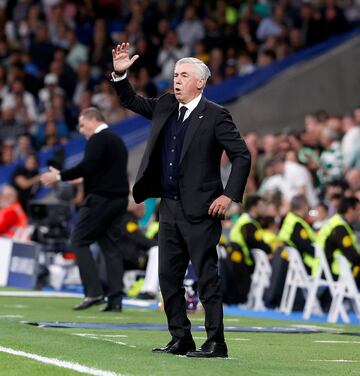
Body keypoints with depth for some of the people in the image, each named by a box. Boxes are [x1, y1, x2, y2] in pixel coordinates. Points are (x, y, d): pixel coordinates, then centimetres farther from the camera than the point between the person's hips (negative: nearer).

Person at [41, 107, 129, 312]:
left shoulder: (98, 139, -10)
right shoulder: (117, 140, 20)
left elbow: (87, 165, -22)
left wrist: (60, 176, -18)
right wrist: (85, 179, 27)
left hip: (101, 198, -9)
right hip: (119, 197, 9)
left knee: (79, 242, -3)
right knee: (111, 245, 7)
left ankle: (94, 292, -13)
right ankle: (115, 299, 0)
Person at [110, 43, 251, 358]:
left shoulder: (215, 116, -8)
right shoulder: (165, 106, 11)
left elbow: (242, 155, -9)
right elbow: (132, 101, 24)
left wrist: (230, 195, -14)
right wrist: (120, 74, 7)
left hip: (200, 211, -7)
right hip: (170, 207, 7)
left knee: (207, 277, -5)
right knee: (168, 276, 9)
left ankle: (216, 343, -1)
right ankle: (181, 340, 17)